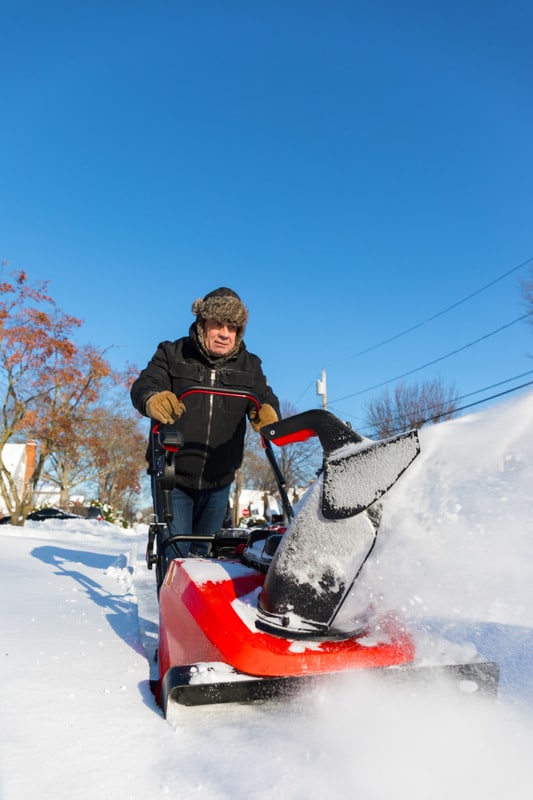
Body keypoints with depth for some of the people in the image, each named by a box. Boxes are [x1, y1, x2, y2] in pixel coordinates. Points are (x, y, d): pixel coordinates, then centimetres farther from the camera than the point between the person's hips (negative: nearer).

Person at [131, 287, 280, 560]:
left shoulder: (249, 366, 5)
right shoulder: (173, 355, -3)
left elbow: (265, 398, -2)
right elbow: (142, 386, -12)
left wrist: (268, 413, -27)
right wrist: (152, 399, -37)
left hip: (218, 482, 3)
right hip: (173, 476, -3)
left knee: (205, 552, 15)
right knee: (176, 553, -5)